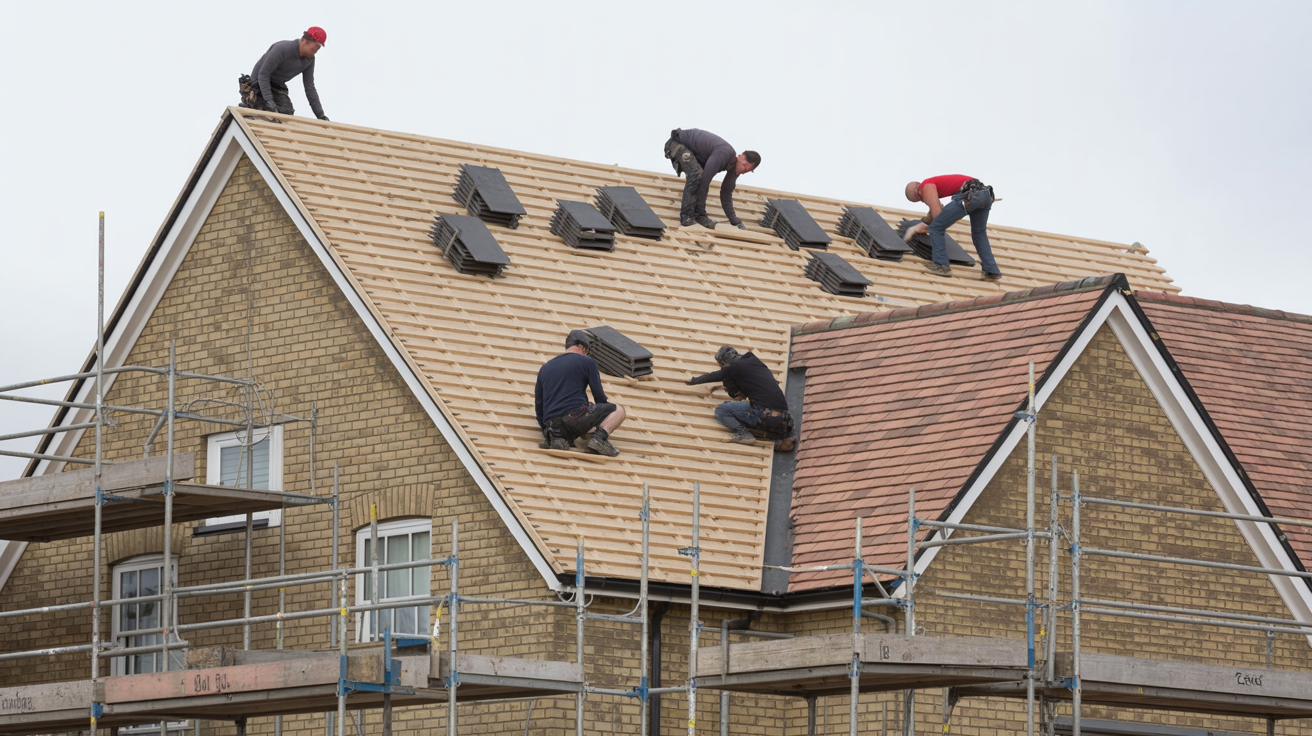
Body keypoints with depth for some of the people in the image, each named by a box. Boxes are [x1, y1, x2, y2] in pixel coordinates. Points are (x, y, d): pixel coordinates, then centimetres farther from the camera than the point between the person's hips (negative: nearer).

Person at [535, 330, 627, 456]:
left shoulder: (545, 368, 23)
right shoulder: (587, 362, 8)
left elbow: (538, 405, 23)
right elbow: (599, 395, 8)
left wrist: (545, 429, 35)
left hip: (552, 425, 5)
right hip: (577, 416, -5)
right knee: (618, 410, 10)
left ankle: (558, 439, 0)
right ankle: (599, 437, -15)